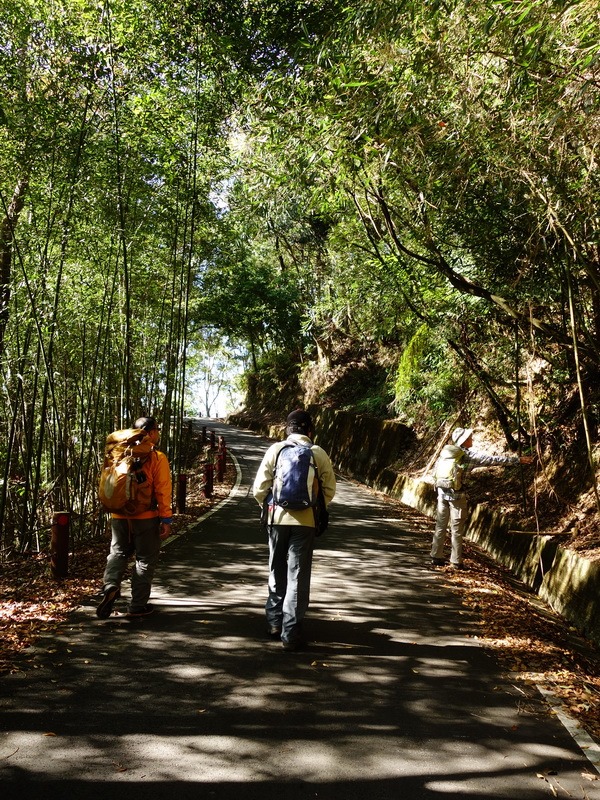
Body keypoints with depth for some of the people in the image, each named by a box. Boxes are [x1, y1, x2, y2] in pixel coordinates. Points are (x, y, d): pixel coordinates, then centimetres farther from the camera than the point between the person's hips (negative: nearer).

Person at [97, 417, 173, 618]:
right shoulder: (157, 458, -9)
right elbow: (163, 491, -12)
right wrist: (166, 519, -7)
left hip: (120, 516, 4)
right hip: (146, 518, -4)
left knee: (118, 552, 19)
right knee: (145, 560, 8)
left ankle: (110, 586, -6)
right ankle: (138, 606, 13)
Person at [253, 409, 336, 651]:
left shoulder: (275, 450, -2)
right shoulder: (319, 454, -2)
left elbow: (259, 488, -3)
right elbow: (329, 490, 0)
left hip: (278, 517, 1)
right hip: (305, 520, -1)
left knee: (277, 572, 19)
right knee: (298, 576, 7)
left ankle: (274, 622, 30)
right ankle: (290, 633, 10)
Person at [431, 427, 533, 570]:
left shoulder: (445, 451, 5)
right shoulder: (469, 455, -10)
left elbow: (435, 470, 11)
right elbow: (494, 460, -9)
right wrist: (518, 460, -5)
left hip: (442, 493, 5)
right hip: (457, 495, -5)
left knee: (440, 526, 12)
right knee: (457, 530, 4)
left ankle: (436, 557, 18)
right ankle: (456, 562, 10)